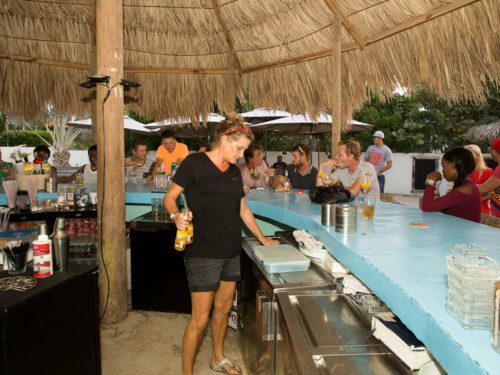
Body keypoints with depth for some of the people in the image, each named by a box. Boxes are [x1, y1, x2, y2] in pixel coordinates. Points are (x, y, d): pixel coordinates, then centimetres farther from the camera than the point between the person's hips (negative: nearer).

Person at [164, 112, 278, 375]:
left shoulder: (234, 171, 11)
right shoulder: (195, 163, -10)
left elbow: (243, 209, 18)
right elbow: (170, 197, -7)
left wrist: (262, 239, 19)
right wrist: (176, 215, -28)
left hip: (232, 251, 7)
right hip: (203, 253, -7)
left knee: (223, 308, 19)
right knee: (200, 318, 0)